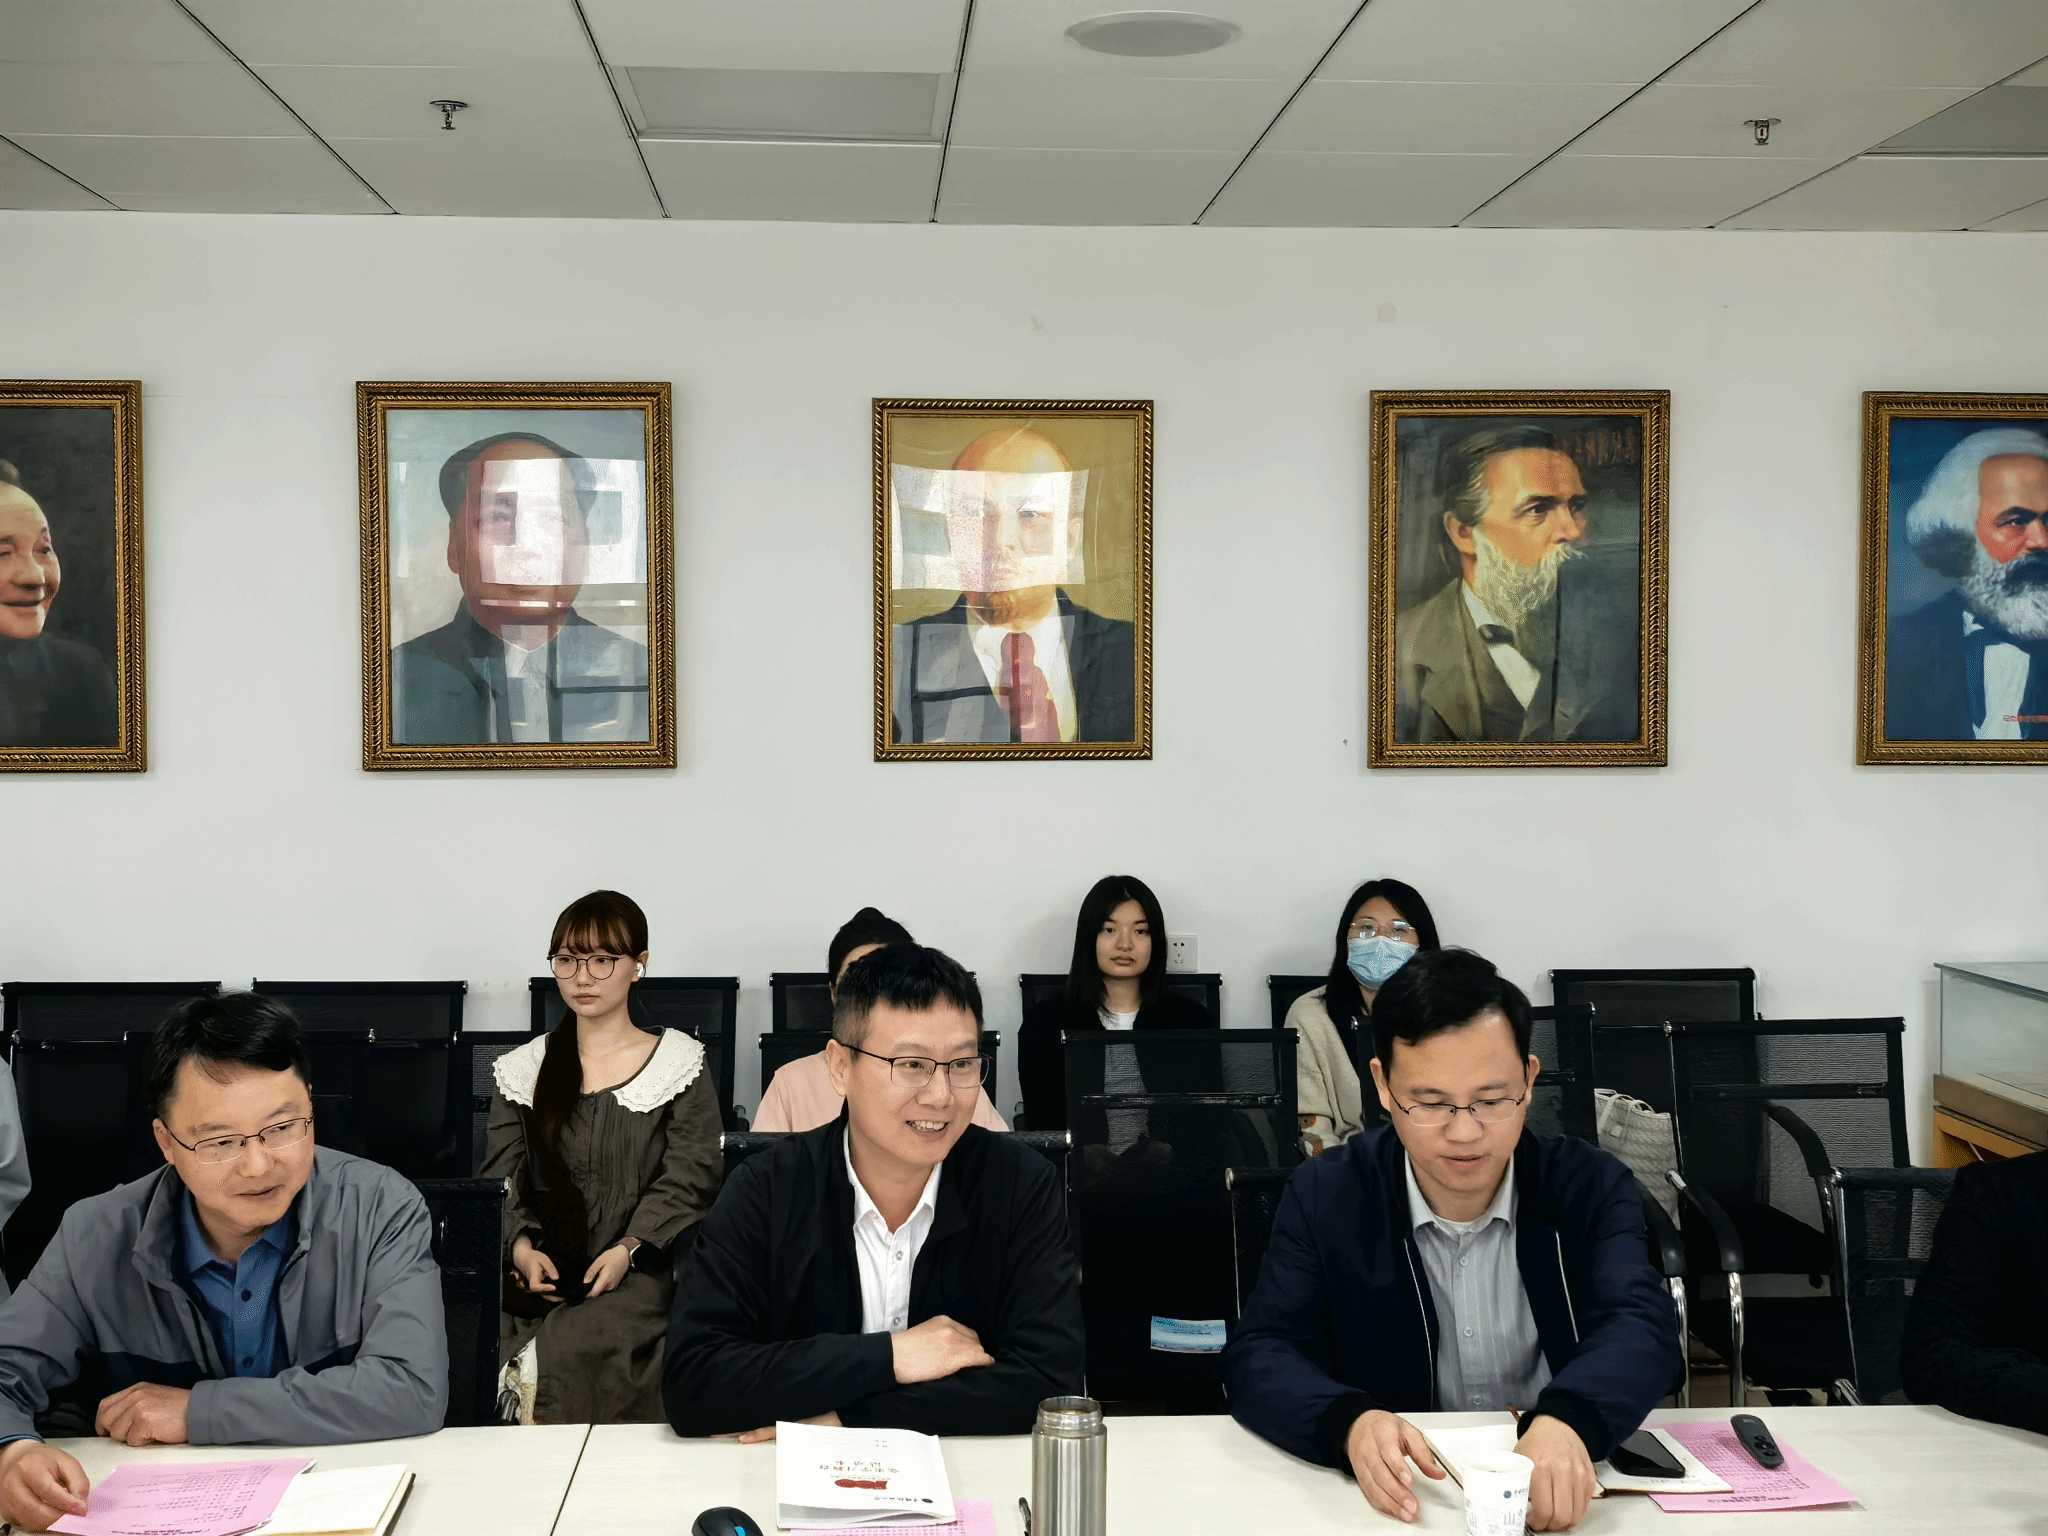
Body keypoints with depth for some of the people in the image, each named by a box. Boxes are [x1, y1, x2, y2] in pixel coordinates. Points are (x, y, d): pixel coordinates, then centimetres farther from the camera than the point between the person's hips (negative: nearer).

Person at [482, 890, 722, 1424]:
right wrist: (521, 1247, -8)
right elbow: (501, 1178, 12)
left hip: (639, 1274, -2)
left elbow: (688, 1178, 0)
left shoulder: (679, 1063, 9)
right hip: (540, 1271, 3)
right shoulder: (523, 1070, 18)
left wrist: (627, 1250, -14)